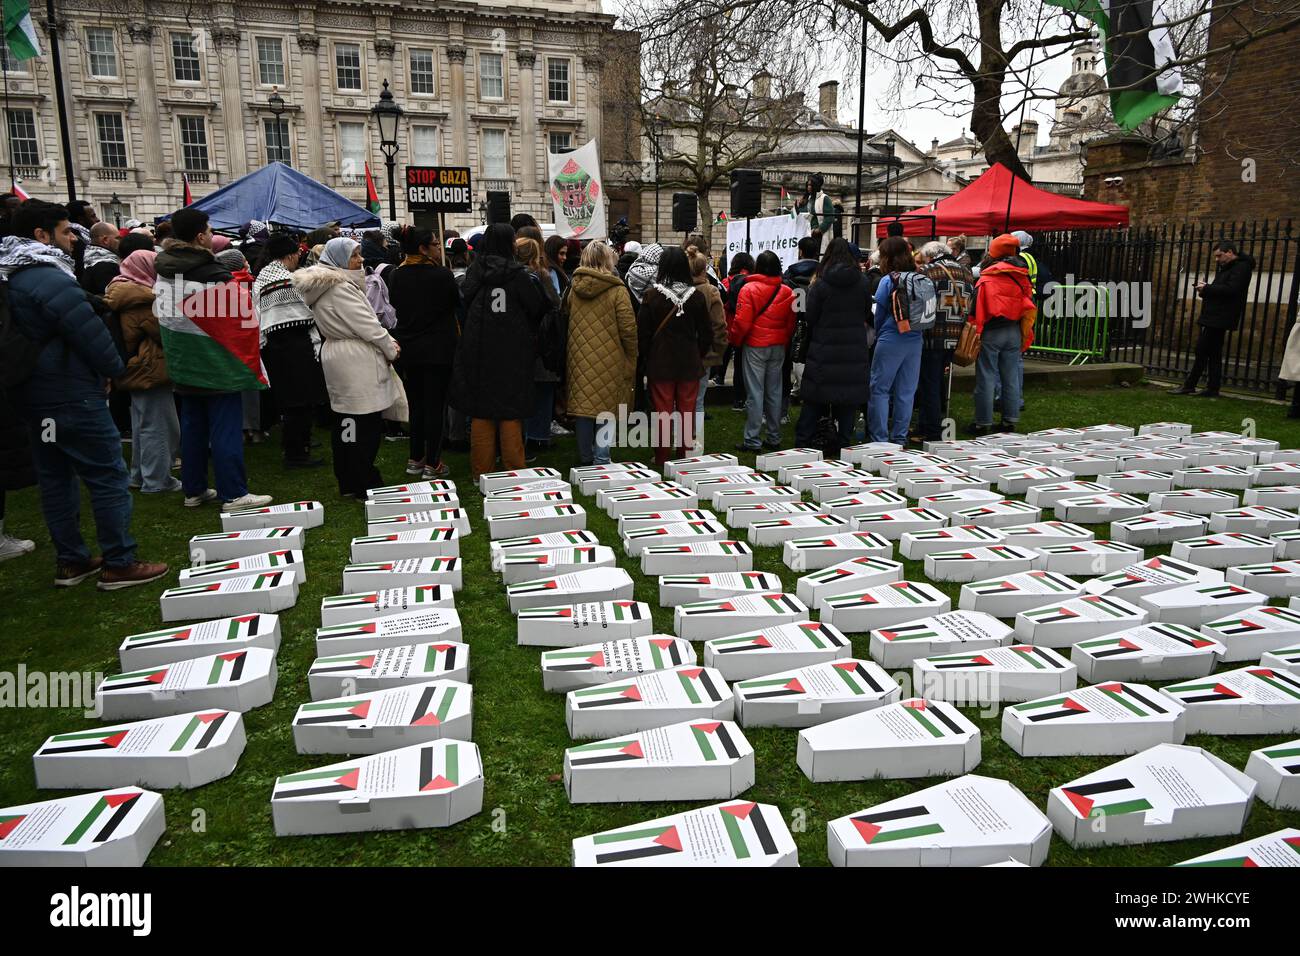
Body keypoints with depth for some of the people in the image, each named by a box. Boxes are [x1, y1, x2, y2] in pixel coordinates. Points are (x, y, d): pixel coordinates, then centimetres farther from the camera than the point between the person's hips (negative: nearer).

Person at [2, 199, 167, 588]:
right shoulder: (50, 279, -19)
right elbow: (89, 332, -19)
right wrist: (113, 369, -1)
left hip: (33, 396, 10)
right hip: (72, 396, -10)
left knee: (55, 478, 14)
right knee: (109, 476, -4)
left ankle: (70, 561, 22)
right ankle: (118, 564, -1)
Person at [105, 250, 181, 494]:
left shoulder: (125, 295, 11)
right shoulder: (142, 299, -19)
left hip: (137, 369, 10)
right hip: (151, 369, -10)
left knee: (142, 424, 19)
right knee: (159, 426, -3)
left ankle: (140, 475, 29)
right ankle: (156, 480, 2)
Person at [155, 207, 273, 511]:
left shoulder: (164, 270, 4)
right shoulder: (213, 276, -20)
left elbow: (163, 315, 13)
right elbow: (243, 315, -15)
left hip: (183, 366, 7)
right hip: (218, 367, -7)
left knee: (192, 426, 14)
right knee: (226, 428, -2)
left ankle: (194, 490, 22)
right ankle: (233, 494, 0)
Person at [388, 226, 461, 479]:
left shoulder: (397, 276, -1)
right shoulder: (442, 274, -15)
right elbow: (457, 303, -1)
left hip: (408, 348, 5)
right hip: (438, 349, -5)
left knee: (416, 404, 15)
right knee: (435, 405, 1)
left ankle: (415, 459, 22)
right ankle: (432, 464, 3)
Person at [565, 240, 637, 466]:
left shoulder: (574, 288, 6)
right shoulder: (617, 290, -9)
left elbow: (566, 323, 14)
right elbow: (628, 328, -9)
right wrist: (632, 358, 3)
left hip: (580, 358, 4)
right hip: (609, 360, -4)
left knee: (583, 405, 10)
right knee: (606, 407, 2)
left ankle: (585, 458, 19)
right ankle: (601, 459, 3)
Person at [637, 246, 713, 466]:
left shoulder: (652, 295, -9)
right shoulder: (696, 296, -3)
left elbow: (642, 331, -4)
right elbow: (706, 333, 3)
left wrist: (646, 355, 10)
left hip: (660, 363, -2)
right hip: (690, 363, 2)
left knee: (662, 411, 5)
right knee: (687, 410, 11)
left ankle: (662, 457, 11)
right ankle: (684, 455, 18)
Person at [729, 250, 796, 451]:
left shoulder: (748, 289, -10)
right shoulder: (787, 292, 3)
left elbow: (742, 322, -11)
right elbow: (791, 323, 8)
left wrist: (734, 340, 5)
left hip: (755, 346, -4)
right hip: (779, 347, 4)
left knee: (755, 393, -2)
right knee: (774, 392, 11)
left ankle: (751, 440, 0)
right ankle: (774, 438, 17)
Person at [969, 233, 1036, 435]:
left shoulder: (985, 279, -11)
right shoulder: (1022, 278, 5)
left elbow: (977, 309, -12)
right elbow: (1029, 309, 10)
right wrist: (1025, 335, 18)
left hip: (990, 333, -5)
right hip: (1014, 332, 5)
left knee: (986, 379, 1)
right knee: (1011, 378, 11)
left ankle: (983, 423, 3)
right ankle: (1009, 421, 16)